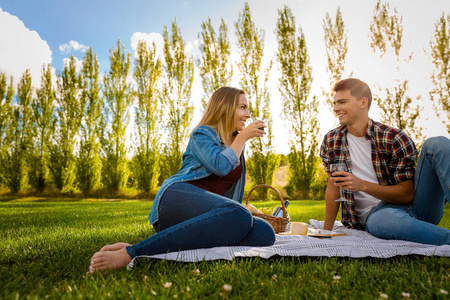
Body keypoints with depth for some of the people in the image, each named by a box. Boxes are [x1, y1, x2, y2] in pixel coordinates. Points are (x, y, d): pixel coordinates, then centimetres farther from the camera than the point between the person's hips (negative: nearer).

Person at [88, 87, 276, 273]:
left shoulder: (237, 144, 27)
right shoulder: (203, 133, 7)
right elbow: (220, 165, -13)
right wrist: (244, 136, -1)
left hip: (203, 219, 7)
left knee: (265, 233, -22)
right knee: (238, 215, -38)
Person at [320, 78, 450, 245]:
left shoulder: (395, 139, -5)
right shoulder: (330, 142, 6)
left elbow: (407, 195, -8)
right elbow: (333, 187, 12)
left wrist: (362, 185, -24)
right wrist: (326, 231, 12)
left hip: (416, 207, 1)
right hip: (375, 213, 0)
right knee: (381, 221, -41)